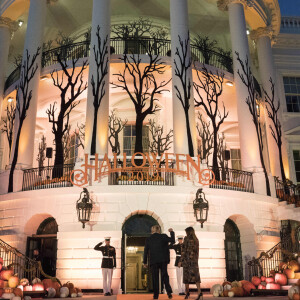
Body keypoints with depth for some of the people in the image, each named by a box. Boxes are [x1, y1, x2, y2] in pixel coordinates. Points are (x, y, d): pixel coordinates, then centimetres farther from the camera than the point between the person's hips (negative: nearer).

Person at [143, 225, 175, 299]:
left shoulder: (148, 239, 6)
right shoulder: (163, 236, 0)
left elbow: (146, 251, 8)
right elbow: (172, 240, 3)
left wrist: (145, 262, 14)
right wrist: (172, 232, 17)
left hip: (153, 261, 1)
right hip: (163, 260, -1)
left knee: (155, 278, 7)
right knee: (164, 275, 7)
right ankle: (169, 292, -6)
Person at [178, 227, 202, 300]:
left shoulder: (187, 238, -5)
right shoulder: (196, 240, 11)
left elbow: (184, 250, -9)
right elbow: (197, 251, 15)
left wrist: (180, 261, -7)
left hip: (187, 259, -4)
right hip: (194, 260, 4)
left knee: (186, 275, 6)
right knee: (195, 275, -1)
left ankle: (187, 292, 13)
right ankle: (199, 291, -18)